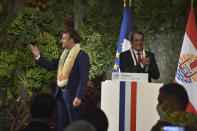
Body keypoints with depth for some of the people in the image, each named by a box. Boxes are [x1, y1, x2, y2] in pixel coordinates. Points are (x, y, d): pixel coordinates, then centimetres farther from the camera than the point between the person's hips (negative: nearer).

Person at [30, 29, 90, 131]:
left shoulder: (82, 56, -12)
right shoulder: (64, 54, 13)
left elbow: (83, 79, -17)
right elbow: (51, 66, 19)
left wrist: (79, 97, -23)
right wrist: (38, 57, 10)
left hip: (72, 94, -8)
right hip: (61, 93, 8)